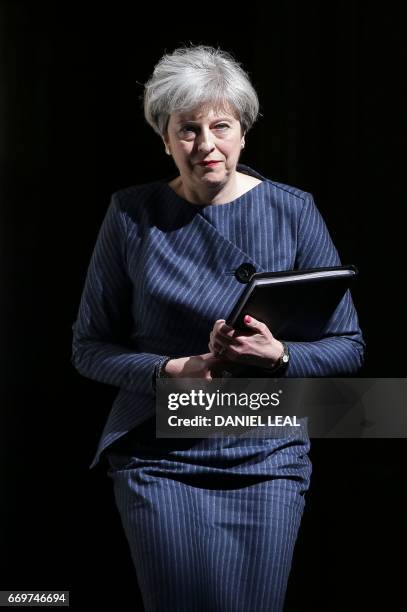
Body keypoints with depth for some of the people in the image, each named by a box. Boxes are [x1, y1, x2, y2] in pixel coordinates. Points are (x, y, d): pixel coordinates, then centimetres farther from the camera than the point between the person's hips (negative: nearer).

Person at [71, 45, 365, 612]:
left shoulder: (292, 212, 0)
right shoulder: (132, 215, -1)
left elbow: (347, 347, 3)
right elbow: (90, 347, 2)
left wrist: (279, 355, -17)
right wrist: (172, 370, -16)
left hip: (267, 460, 1)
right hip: (158, 456, -1)